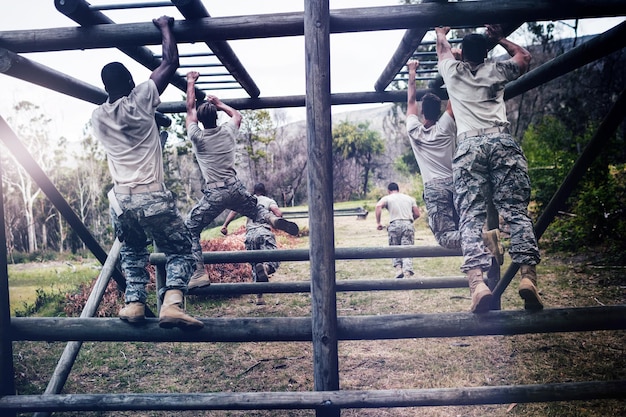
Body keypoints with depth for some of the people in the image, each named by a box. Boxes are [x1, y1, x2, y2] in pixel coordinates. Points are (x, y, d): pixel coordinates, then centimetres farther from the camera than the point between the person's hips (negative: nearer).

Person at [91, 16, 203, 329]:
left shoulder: (98, 118, 11)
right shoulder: (140, 100, -2)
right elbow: (171, 63, 5)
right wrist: (165, 27, 17)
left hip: (120, 199, 4)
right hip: (153, 197, -4)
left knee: (132, 252, 28)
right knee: (180, 250, 10)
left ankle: (134, 302, 13)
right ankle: (171, 303, -12)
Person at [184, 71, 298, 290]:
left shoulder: (197, 137, -4)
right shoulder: (228, 131, 2)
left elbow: (190, 110, 13)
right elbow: (237, 115, 26)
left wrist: (191, 83, 24)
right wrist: (219, 104, 35)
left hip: (214, 194, -3)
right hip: (235, 188, 4)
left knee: (189, 229, 6)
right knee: (256, 209, 29)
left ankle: (200, 272, -7)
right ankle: (272, 218, -6)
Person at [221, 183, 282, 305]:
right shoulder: (269, 201, 17)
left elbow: (234, 211, 8)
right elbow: (278, 213, -3)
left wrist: (225, 225, 4)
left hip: (250, 235, 3)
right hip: (264, 232, -3)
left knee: (255, 266, 9)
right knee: (274, 261, -9)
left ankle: (259, 297, 3)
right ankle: (265, 267, -44)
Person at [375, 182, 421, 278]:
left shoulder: (387, 198, 12)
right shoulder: (410, 198, 22)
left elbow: (378, 206, -9)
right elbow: (417, 214, 15)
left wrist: (378, 222, -6)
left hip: (395, 225, -2)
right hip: (408, 225, 2)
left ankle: (398, 268, -4)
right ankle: (407, 272, -16)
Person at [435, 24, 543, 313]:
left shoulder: (452, 71, 23)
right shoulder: (495, 71, 22)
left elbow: (442, 48, 48)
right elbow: (524, 56, 45)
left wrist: (441, 33, 67)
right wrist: (499, 38, 51)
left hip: (468, 146, 0)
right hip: (502, 142, 1)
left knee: (471, 216, -11)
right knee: (516, 211, -4)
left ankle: (477, 281, -29)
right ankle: (528, 275, -21)